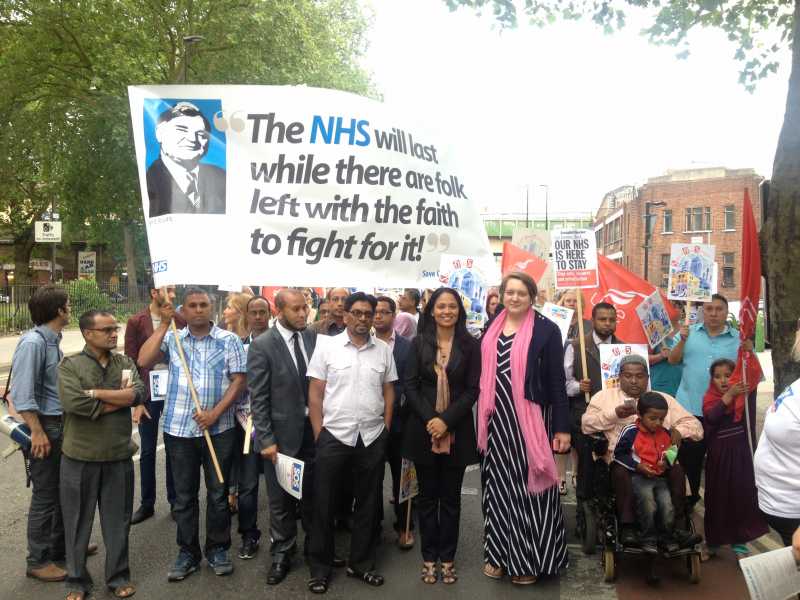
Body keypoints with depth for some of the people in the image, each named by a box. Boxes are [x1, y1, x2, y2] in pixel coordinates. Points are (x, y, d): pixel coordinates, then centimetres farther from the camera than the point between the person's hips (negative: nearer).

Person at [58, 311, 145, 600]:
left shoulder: (125, 363, 5)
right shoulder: (70, 365, -6)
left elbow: (138, 394, -12)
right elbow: (74, 403, -22)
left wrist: (96, 393, -17)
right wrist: (119, 398, -15)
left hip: (119, 455, 3)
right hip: (80, 457, -2)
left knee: (118, 520, 12)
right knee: (78, 521, 11)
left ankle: (119, 576, 28)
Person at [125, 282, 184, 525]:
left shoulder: (180, 321, 1)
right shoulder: (136, 322, -3)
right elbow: (131, 363, -3)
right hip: (148, 395, -1)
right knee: (147, 451, 10)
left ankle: (175, 501, 23)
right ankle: (147, 503, 24)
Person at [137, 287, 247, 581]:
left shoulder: (228, 340, 0)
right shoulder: (172, 339, 4)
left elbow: (239, 380, -4)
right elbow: (144, 361, -11)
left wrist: (215, 412, -15)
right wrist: (164, 324, -11)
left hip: (219, 428, -1)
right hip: (179, 428, 1)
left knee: (218, 493, 10)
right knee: (184, 496, 11)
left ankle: (218, 549, 25)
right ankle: (188, 552, 25)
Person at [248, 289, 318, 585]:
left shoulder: (314, 337, -1)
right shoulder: (262, 345, -11)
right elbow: (258, 398, -11)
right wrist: (266, 439, -13)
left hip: (314, 429, 3)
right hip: (282, 433, -3)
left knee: (313, 494, 18)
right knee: (281, 500, 12)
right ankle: (282, 554, 31)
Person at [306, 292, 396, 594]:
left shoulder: (384, 350, 4)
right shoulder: (327, 346, -3)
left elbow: (389, 391, 10)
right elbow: (315, 393, -3)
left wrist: (386, 428, 3)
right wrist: (318, 433, -7)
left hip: (372, 438, 3)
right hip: (333, 436, -2)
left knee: (367, 503, 13)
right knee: (324, 503, 6)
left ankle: (361, 563, 29)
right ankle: (320, 567, 22)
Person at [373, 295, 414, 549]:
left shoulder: (407, 347, -2)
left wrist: (397, 406, -11)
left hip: (398, 421, -1)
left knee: (401, 476, 10)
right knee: (372, 477, 12)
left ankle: (404, 526, 26)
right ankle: (373, 525, 27)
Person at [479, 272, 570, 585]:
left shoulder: (546, 329, -7)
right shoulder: (492, 329, 8)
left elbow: (556, 381, -7)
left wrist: (562, 427, -10)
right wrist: (482, 420, 12)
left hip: (530, 420, -5)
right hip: (497, 419, 5)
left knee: (528, 485, 3)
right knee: (499, 486, 12)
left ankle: (530, 558, 17)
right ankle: (499, 552, 25)